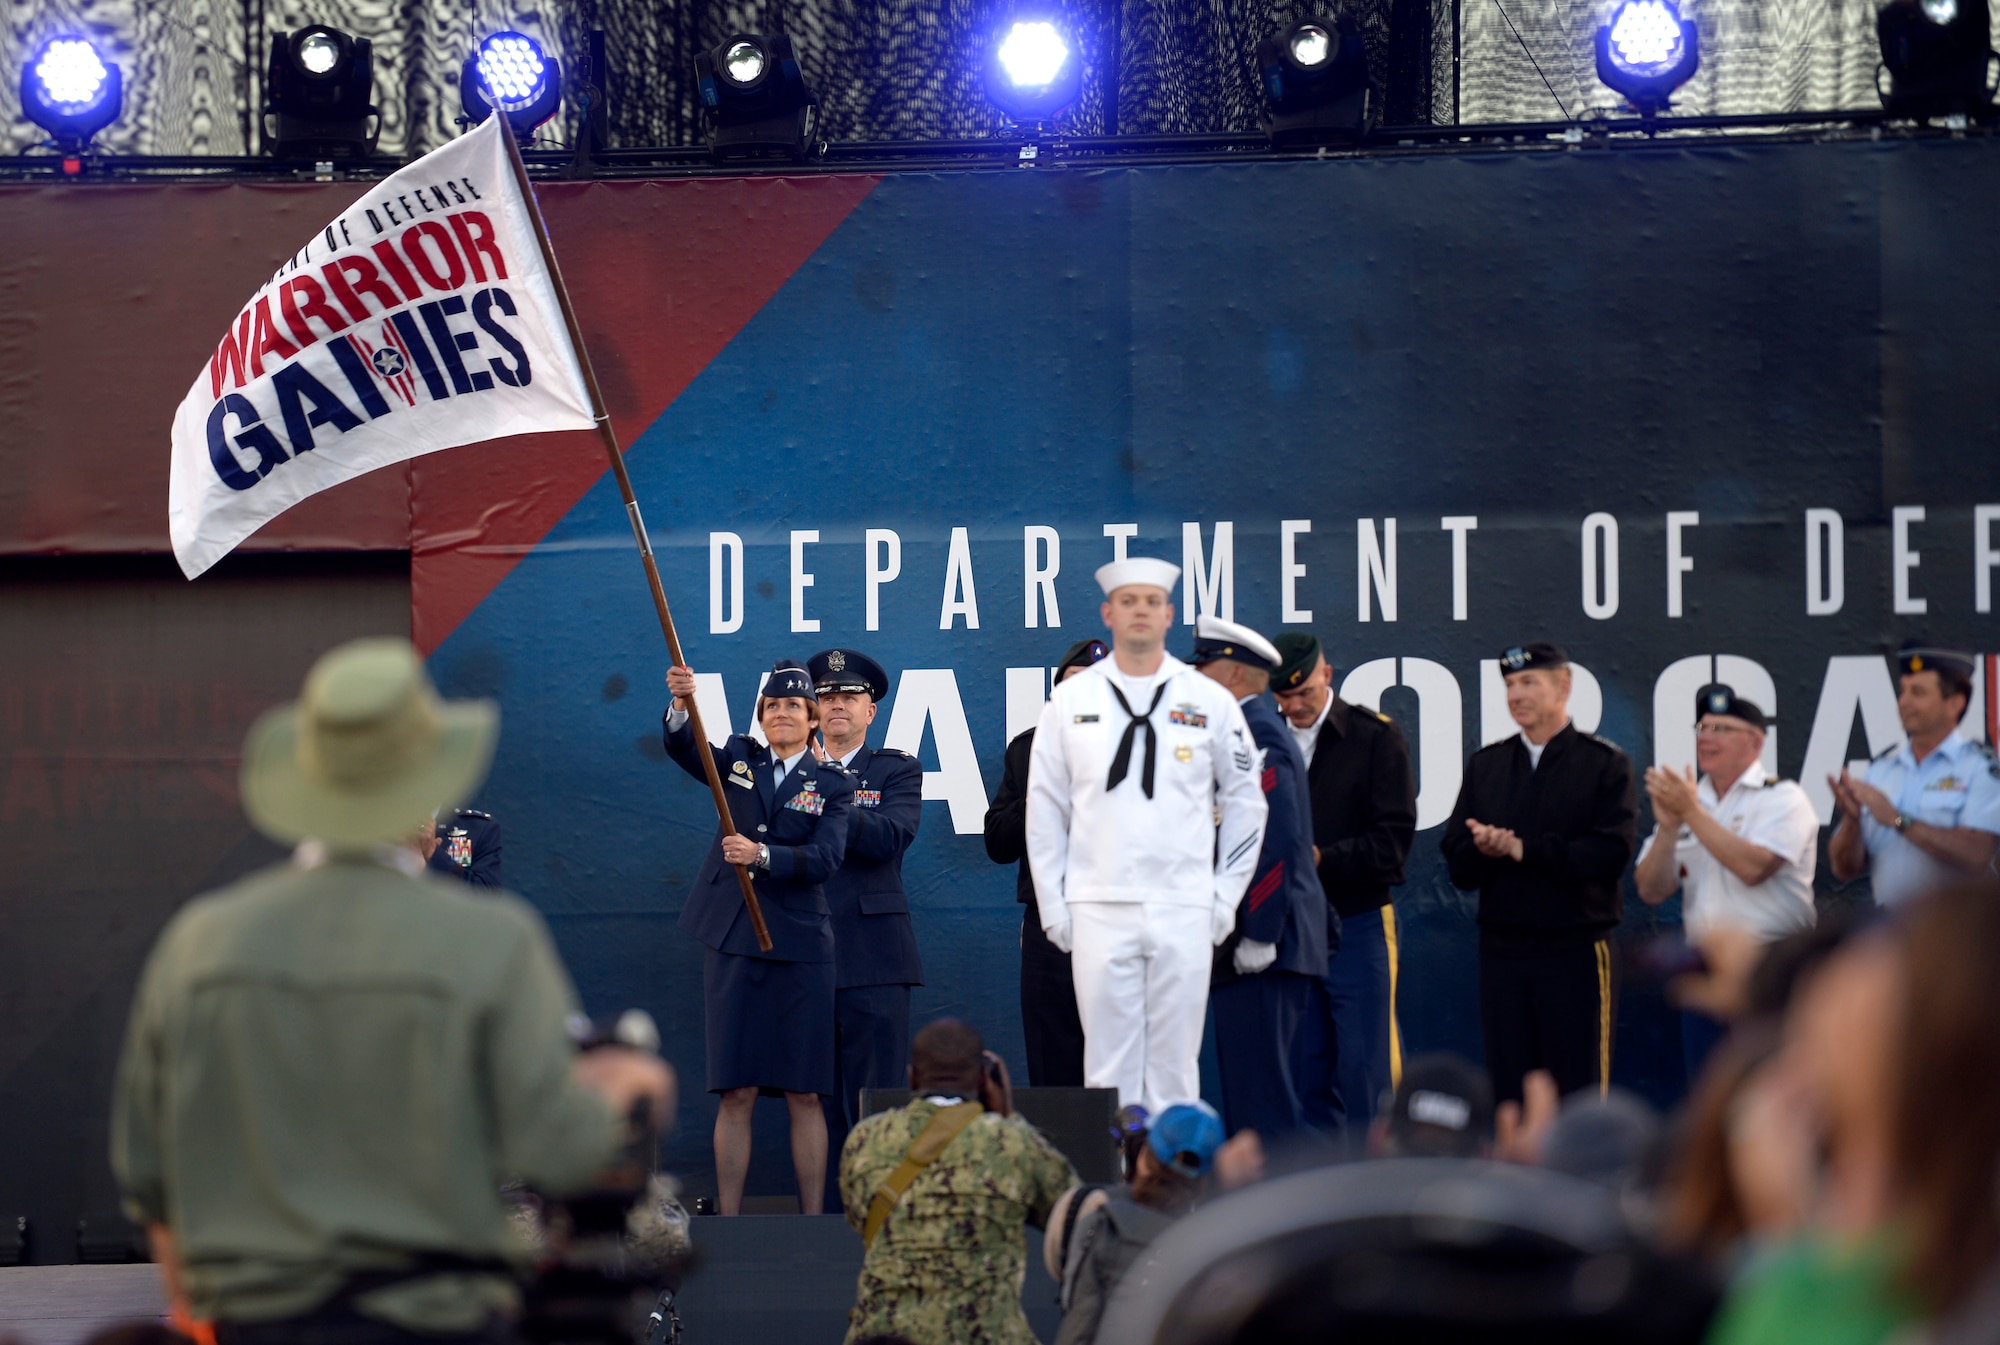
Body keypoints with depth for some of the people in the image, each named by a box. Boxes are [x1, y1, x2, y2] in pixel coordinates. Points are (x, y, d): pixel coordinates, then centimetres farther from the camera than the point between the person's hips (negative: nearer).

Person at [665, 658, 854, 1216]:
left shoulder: (832, 784, 5)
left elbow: (825, 858, -9)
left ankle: (813, 1219, 2)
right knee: (736, 1092, -1)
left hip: (799, 945, -1)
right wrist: (681, 707, -26)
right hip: (733, 942, 1)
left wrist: (762, 854, -23)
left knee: (804, 1094, -1)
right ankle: (727, 1219, 2)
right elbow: (687, 751, -7)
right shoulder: (740, 759, 12)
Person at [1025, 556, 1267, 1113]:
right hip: (1099, 913, 0)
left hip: (1184, 911, 0)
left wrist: (1226, 896, 4)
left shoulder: (1210, 701, 5)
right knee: (1108, 1062, 0)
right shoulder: (1070, 701, 6)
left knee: (1175, 1062, 1)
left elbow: (1245, 801, 10)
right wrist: (1053, 905, 4)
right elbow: (1044, 807, 8)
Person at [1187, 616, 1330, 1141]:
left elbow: (1277, 841, -20)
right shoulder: (1255, 729, 19)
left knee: (1260, 1088, -11)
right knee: (1250, 1086, 11)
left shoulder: (1257, 734, -12)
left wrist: (1257, 937, -22)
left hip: (1261, 947, -11)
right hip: (1247, 944, 11)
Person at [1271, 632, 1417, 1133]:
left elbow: (1393, 839, -7)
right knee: (1307, 1071, 6)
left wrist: (1322, 858, -16)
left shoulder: (1376, 737, -1)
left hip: (1357, 925, -4)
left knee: (1363, 1071, -5)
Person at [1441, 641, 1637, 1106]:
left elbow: (1611, 854, -11)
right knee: (1508, 1095, 5)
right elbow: (1458, 862, 9)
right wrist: (1483, 848, -15)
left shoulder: (1606, 763, 2)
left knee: (1581, 1091, -3)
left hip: (1576, 950, -4)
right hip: (1502, 949, 4)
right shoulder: (1485, 766, 16)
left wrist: (1521, 849, -13)